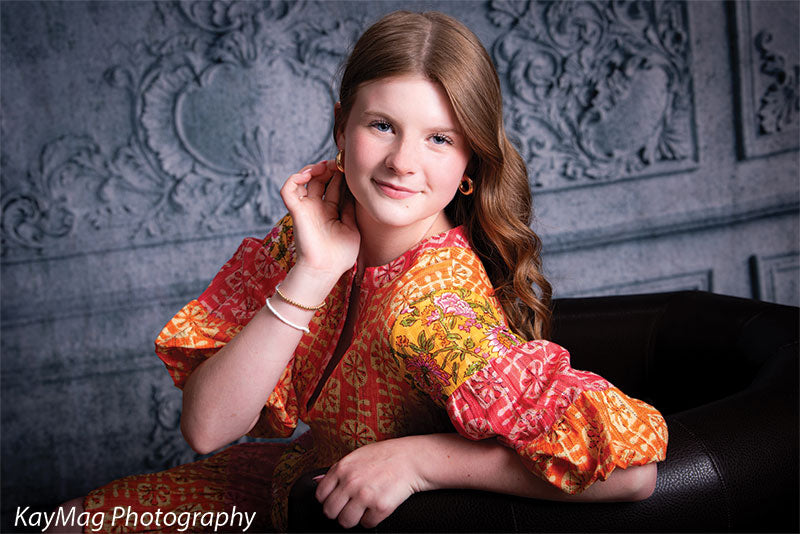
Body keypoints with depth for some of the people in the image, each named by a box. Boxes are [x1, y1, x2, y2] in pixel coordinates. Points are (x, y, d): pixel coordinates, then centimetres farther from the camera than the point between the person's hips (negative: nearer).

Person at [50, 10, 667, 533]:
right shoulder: (312, 234, -16)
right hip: (298, 474, 5)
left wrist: (415, 457, -34)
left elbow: (631, 465, -41)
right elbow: (207, 426, -21)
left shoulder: (431, 303, -33)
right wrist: (310, 274, -31)